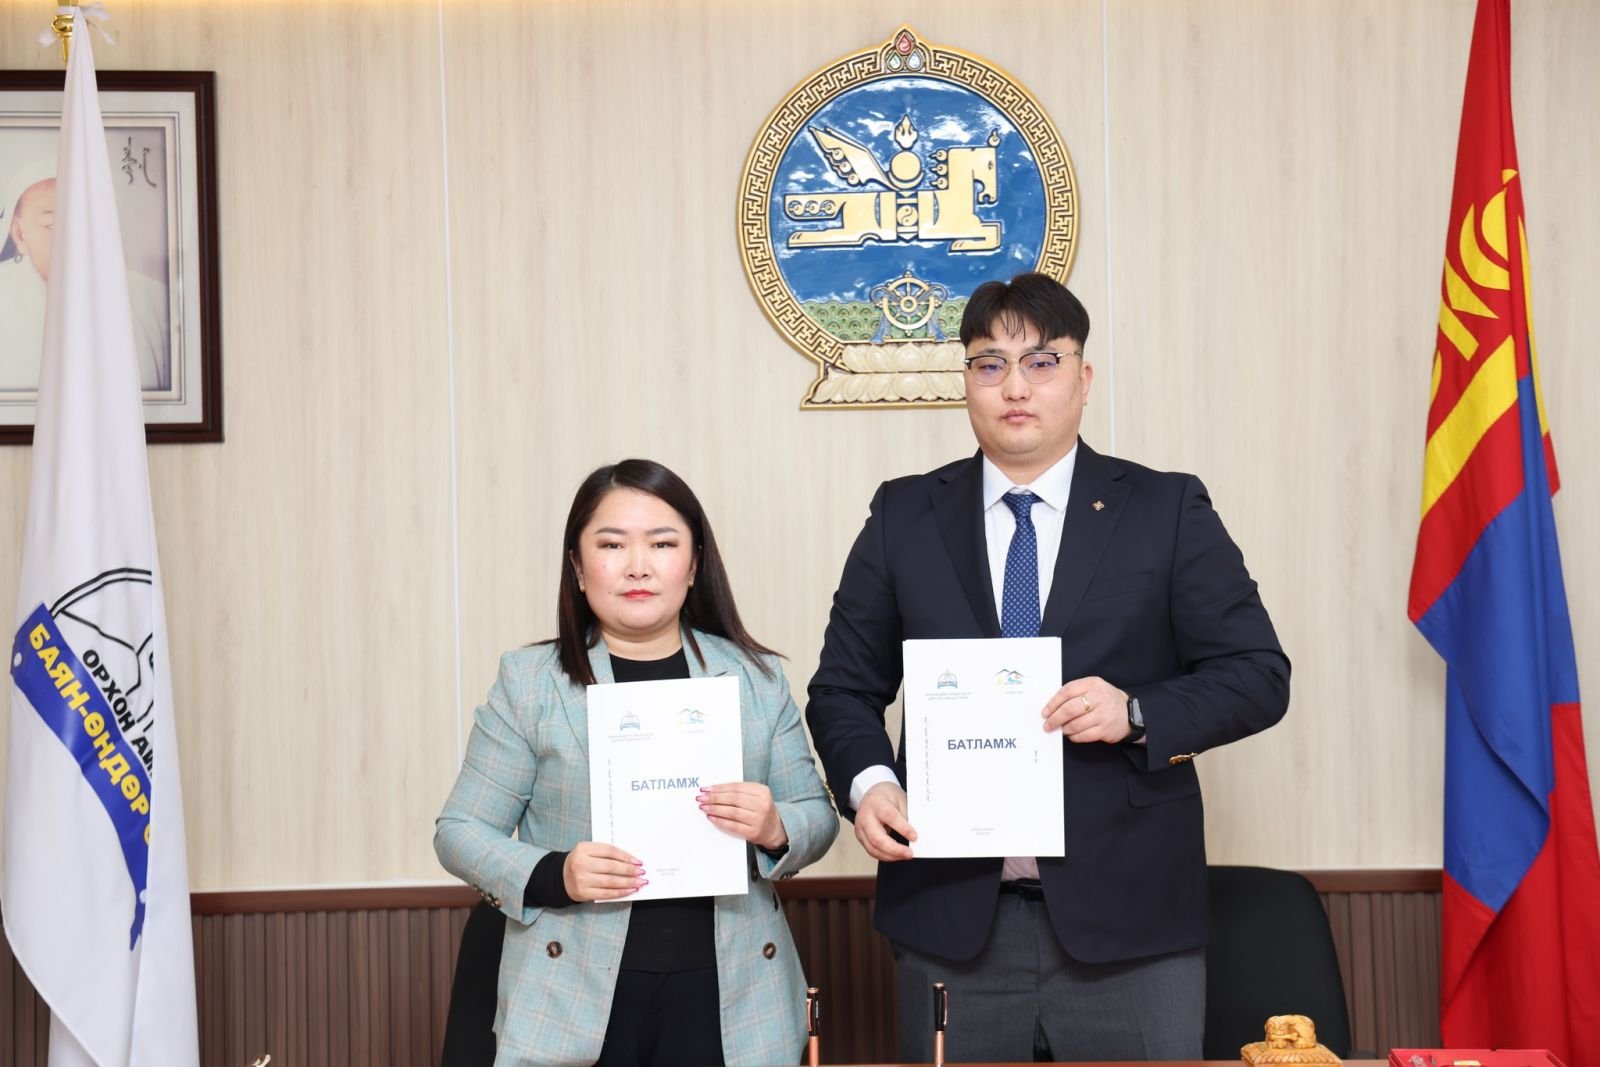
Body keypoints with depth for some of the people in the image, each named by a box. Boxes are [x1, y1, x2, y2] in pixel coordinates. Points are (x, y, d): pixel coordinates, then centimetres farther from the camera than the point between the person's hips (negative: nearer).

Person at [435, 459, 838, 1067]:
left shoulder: (757, 680, 6)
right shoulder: (528, 682, 2)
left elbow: (817, 818, 10)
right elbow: (459, 832, 3)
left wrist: (775, 831, -13)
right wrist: (551, 876, -15)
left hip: (727, 995, 1)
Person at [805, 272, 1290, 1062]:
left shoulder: (1169, 511, 3)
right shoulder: (903, 517, 8)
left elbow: (1258, 675, 1)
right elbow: (845, 686, 10)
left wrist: (1137, 712, -16)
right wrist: (868, 782, -10)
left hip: (1129, 917, -1)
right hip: (951, 917, 1)